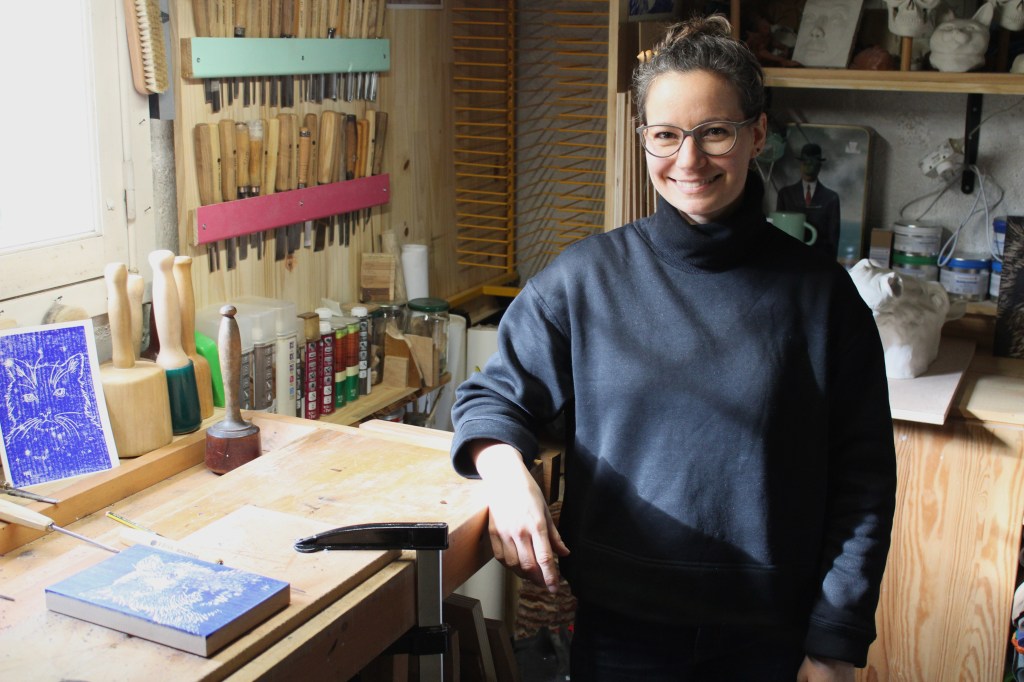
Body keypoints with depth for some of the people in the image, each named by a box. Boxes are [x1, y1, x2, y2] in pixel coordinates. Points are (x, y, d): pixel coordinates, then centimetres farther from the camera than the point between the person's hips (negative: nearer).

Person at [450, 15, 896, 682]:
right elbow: (494, 395, 1)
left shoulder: (820, 292, -6)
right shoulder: (585, 277, -5)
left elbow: (862, 482, -3)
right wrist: (506, 470, -21)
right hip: (620, 623, 1)